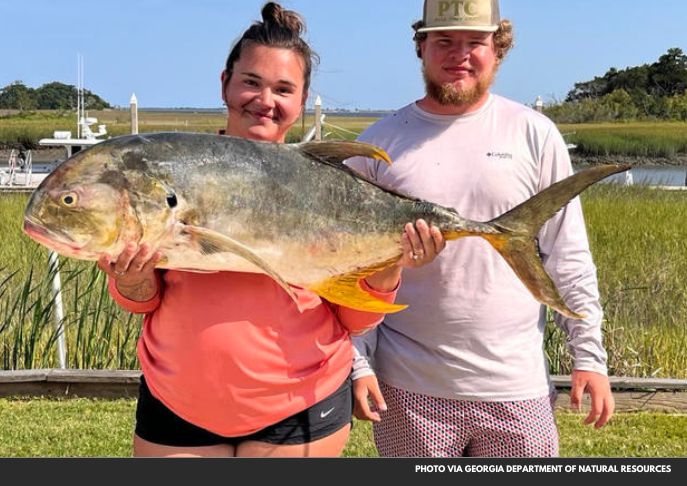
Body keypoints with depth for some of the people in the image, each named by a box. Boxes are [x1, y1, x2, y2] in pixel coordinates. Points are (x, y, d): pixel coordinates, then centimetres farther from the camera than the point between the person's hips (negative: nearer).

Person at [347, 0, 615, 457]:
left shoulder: (535, 134, 0)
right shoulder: (380, 143, 0)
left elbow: (569, 257, 3)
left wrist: (590, 356, -1)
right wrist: (358, 362, -4)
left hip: (516, 385, 0)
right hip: (407, 388, 0)